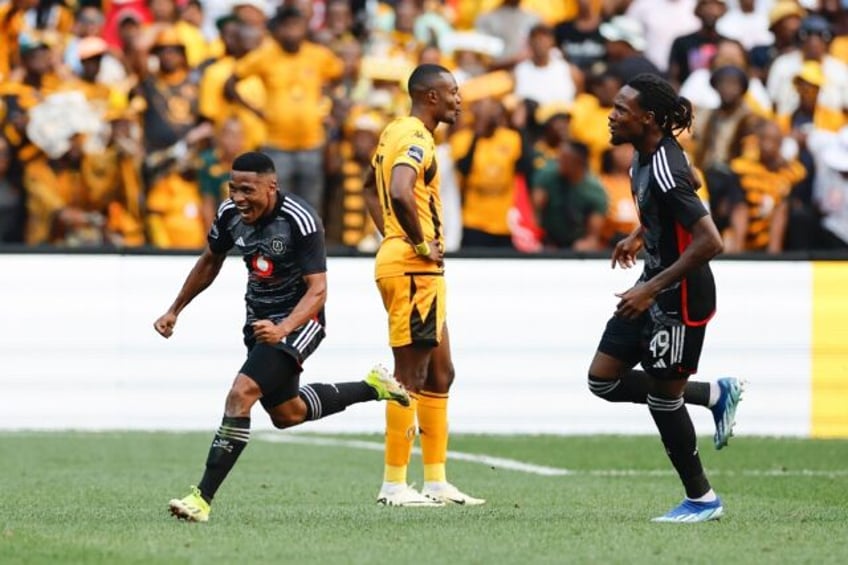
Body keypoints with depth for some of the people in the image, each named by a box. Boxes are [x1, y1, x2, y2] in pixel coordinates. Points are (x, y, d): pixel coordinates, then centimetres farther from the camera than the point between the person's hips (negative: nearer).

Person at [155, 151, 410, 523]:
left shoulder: (301, 221, -26)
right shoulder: (230, 214, -6)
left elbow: (317, 290, -27)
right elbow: (209, 262, 14)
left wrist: (283, 329, -43)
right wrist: (174, 310, 18)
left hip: (299, 320, -8)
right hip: (260, 320, 8)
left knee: (242, 393, -24)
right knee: (286, 414, 19)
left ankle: (203, 497, -23)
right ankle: (371, 387, 39)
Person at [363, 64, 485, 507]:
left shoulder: (395, 132, 15)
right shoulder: (416, 139, -15)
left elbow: (372, 189, 30)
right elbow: (400, 194, -33)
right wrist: (421, 245, -21)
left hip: (398, 259, 10)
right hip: (414, 269, -10)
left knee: (439, 374, 14)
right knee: (410, 377, -6)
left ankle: (436, 481, 17)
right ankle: (394, 484, -3)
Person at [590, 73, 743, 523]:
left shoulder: (665, 170, -26)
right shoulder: (644, 154, 3)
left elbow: (710, 242, -30)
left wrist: (652, 289, -28)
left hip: (681, 295, -10)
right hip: (654, 287, 10)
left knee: (662, 395, 0)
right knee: (603, 379, 9)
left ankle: (702, 499, 16)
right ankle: (715, 394, 21)